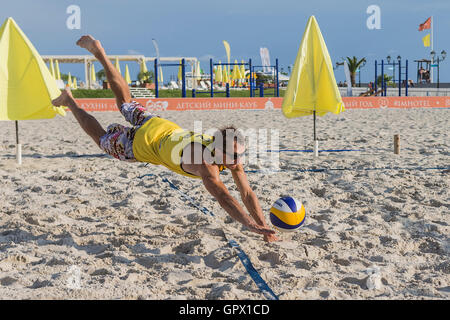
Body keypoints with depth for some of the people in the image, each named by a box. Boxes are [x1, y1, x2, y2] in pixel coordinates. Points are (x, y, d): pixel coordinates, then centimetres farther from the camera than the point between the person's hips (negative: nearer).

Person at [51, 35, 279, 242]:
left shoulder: (233, 155, -23)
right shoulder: (205, 163, -44)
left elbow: (247, 193, -22)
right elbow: (222, 196, -56)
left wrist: (264, 227, -31)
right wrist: (250, 225, -65)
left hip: (168, 129, 6)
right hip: (143, 142, -6)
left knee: (126, 104, 29)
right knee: (102, 139, 22)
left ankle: (98, 51, 42)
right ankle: (69, 101, 41)